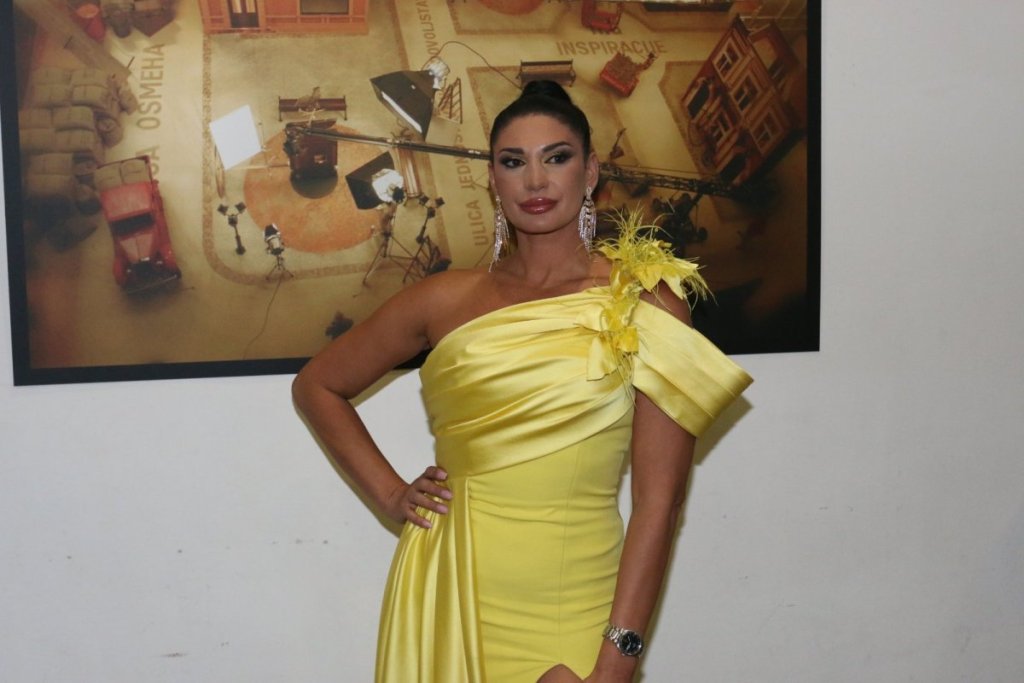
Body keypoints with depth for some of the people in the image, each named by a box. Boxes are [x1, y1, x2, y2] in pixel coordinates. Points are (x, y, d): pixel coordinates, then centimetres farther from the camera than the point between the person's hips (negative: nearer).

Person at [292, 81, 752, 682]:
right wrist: (390, 494, 3)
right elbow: (318, 386, 13)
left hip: (572, 605, -2)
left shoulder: (645, 303, -7)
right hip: (451, 590, 2)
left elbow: (659, 499, -10)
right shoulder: (448, 300, 0)